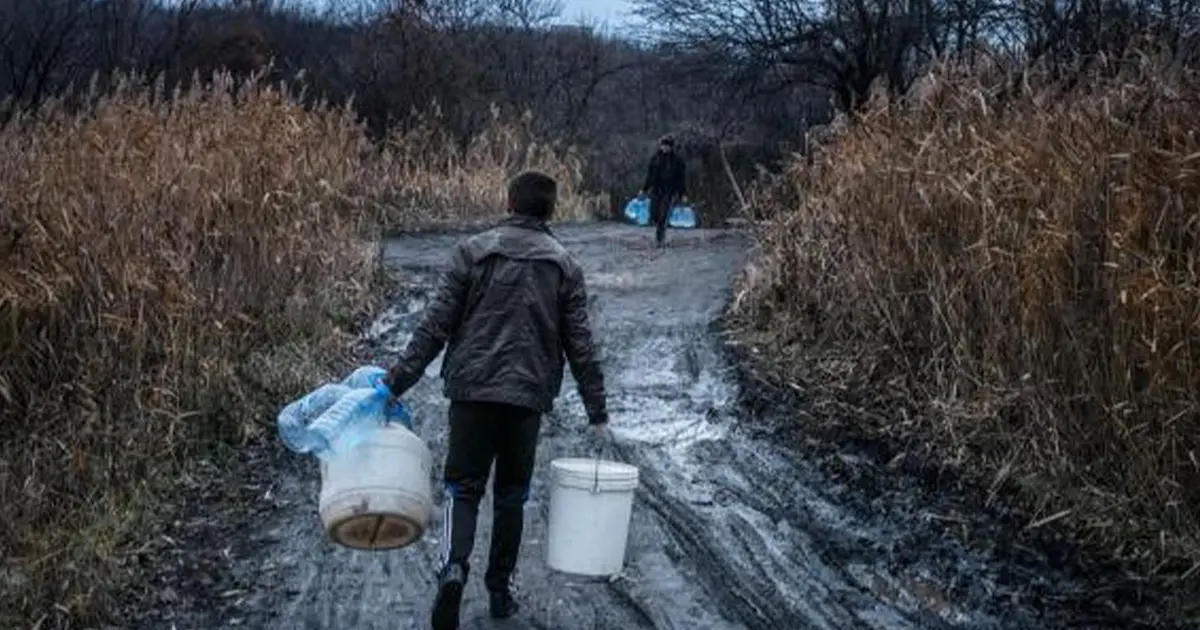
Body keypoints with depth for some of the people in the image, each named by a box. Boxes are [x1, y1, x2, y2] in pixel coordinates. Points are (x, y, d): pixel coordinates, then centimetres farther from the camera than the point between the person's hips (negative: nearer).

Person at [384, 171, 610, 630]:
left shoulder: (473, 251, 1)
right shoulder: (565, 265, 6)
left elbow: (435, 325, -4)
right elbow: (580, 346, 5)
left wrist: (397, 382, 0)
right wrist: (597, 413, 11)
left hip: (472, 390, -1)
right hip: (529, 395, 1)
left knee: (463, 487, 5)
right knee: (511, 494, 15)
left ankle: (453, 568, -18)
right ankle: (500, 589, 19)